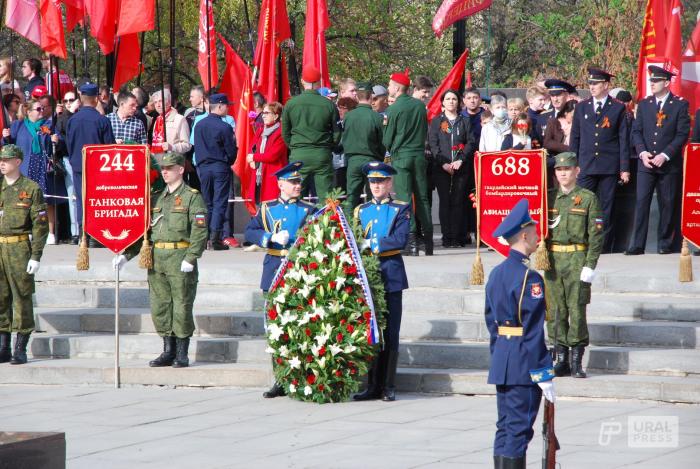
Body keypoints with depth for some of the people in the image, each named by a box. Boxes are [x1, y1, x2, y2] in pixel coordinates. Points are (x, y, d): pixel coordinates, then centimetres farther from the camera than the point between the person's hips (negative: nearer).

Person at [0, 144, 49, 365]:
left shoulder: (31, 189, -3)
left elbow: (40, 224, -6)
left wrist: (36, 256, -11)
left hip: (20, 249, -5)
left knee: (22, 297, -1)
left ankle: (20, 350, 3)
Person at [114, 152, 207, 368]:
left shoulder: (192, 197, -3)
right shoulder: (156, 197, 16)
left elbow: (200, 231, -10)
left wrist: (190, 259, -20)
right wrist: (126, 255, 9)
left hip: (180, 259, -6)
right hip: (157, 259, 6)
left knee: (181, 307, -2)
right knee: (160, 307, 7)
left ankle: (182, 354, 6)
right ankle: (168, 352, 16)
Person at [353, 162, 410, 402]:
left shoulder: (401, 209, 1)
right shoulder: (360, 211, 14)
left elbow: (401, 239, -12)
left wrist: (371, 243, -14)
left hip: (390, 275, -4)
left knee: (390, 333, -2)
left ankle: (389, 387, 2)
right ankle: (372, 385, 9)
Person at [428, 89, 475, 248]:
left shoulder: (464, 121, 13)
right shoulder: (436, 121, 10)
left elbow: (471, 142, 5)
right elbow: (433, 144, 2)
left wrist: (461, 160, -10)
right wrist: (443, 163, -10)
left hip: (461, 167, 1)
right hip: (442, 168, -1)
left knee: (458, 201, -3)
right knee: (445, 201, -3)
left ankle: (457, 237, -2)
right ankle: (446, 236, -2)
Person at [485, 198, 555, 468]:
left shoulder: (496, 273, 11)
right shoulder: (529, 278, -15)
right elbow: (533, 332, -18)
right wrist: (544, 376, -15)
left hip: (501, 363, 9)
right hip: (524, 366, -9)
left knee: (504, 429, 12)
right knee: (519, 429, -5)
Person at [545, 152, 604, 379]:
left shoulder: (588, 198, 1)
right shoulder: (548, 197, 12)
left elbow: (596, 234, -3)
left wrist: (590, 265, -10)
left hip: (577, 259, -4)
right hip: (553, 260, 4)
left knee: (577, 310, -6)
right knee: (555, 311, 3)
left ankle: (577, 362, 0)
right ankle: (561, 360, 10)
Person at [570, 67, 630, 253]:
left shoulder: (618, 108, 4)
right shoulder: (581, 107, 10)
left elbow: (623, 140, 3)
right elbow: (575, 137, 12)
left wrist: (624, 168, -2)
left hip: (609, 166, -1)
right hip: (586, 166, 2)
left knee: (606, 208, 2)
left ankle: (604, 247, 8)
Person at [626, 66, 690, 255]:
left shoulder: (680, 105, -1)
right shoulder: (644, 104, 10)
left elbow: (682, 134, -6)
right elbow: (636, 131, 8)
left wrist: (665, 155, -15)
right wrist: (642, 152, -8)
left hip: (670, 164, -2)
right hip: (646, 163, 2)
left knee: (668, 204, 2)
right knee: (641, 202, -6)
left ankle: (665, 243, 11)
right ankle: (638, 244, -7)